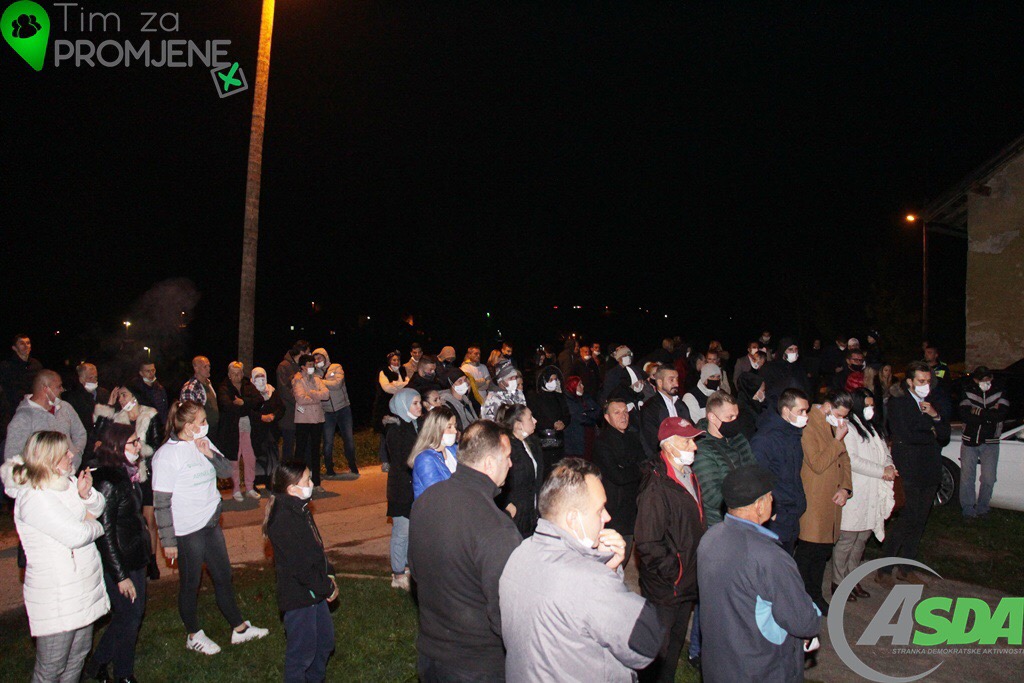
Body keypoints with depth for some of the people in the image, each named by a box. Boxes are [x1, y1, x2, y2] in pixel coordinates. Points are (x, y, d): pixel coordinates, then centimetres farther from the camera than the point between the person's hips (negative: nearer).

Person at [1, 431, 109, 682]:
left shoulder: (67, 482, 4)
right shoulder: (33, 497, -22)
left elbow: (99, 508, 11)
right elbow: (75, 536, -24)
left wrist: (86, 494, -10)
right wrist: (93, 525, -2)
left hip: (84, 585, 8)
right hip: (56, 597, -8)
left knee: (79, 653, 20)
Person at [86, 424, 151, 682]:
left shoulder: (127, 474, 4)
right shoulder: (107, 481, -23)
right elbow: (105, 533, -22)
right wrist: (120, 576, -18)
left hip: (134, 559, 9)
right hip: (119, 564, -9)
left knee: (127, 615, 20)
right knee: (129, 618, 7)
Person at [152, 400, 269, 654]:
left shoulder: (203, 443, 3)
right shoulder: (167, 455, -17)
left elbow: (226, 470, 6)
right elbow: (161, 502, -15)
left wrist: (210, 454, -13)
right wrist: (168, 540, -13)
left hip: (211, 522, 7)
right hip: (186, 530, -7)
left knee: (223, 576, 16)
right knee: (190, 584, 11)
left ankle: (239, 628, 30)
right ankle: (194, 635, 32)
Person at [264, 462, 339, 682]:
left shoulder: (301, 511, 6)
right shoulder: (283, 519, -25)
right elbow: (299, 565, -25)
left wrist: (329, 575, 3)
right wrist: (326, 588, -16)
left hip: (315, 593, 10)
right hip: (298, 598, -10)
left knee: (325, 640, 22)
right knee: (303, 650, 6)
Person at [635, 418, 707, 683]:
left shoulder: (689, 477, 5)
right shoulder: (656, 487, -25)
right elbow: (648, 544, -24)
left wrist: (699, 568, 14)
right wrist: (672, 572, -18)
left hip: (687, 582, 8)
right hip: (665, 589, -8)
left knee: (676, 642, 23)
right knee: (658, 648, 7)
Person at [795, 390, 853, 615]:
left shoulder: (834, 426, 11)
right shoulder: (809, 426, -16)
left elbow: (844, 459, 15)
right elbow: (818, 464, -22)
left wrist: (845, 487, 3)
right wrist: (838, 440, -19)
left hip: (832, 501, 8)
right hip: (813, 503, -8)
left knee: (823, 552, 16)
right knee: (807, 553, 0)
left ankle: (815, 596, 30)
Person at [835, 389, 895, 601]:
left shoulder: (873, 429, 18)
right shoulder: (848, 428, -10)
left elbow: (885, 453, 18)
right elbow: (852, 460, -17)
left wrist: (889, 467, -5)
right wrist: (882, 471, -16)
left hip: (873, 494, 8)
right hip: (854, 494, -8)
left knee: (862, 537, 14)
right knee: (847, 539, -2)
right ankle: (838, 582, 9)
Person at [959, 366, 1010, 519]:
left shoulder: (1000, 393, 0)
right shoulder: (968, 392, 0)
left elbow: (1001, 414, -15)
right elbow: (964, 416, -12)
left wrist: (978, 411, -15)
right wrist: (989, 415, -15)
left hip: (990, 443, 0)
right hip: (969, 441, 0)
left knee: (988, 479, 1)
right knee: (967, 477, 2)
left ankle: (982, 508, 19)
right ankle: (968, 509, 12)